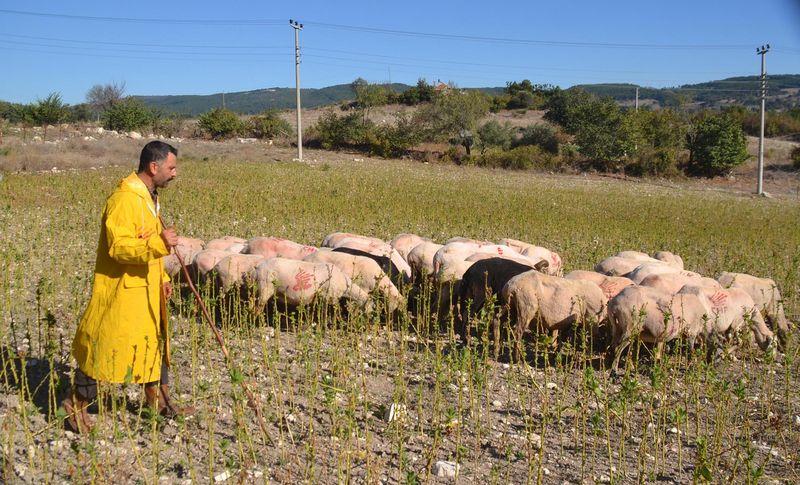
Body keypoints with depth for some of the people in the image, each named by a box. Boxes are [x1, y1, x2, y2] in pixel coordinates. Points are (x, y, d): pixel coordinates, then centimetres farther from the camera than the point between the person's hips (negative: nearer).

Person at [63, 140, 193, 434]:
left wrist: (162, 279, 19)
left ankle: (159, 401, 27)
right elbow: (119, 246, -28)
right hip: (121, 291, -10)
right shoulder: (124, 200, -20)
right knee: (107, 345, 0)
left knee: (155, 342, 15)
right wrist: (159, 242, -39)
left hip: (146, 290, 10)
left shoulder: (149, 198, 13)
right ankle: (77, 403, 17)